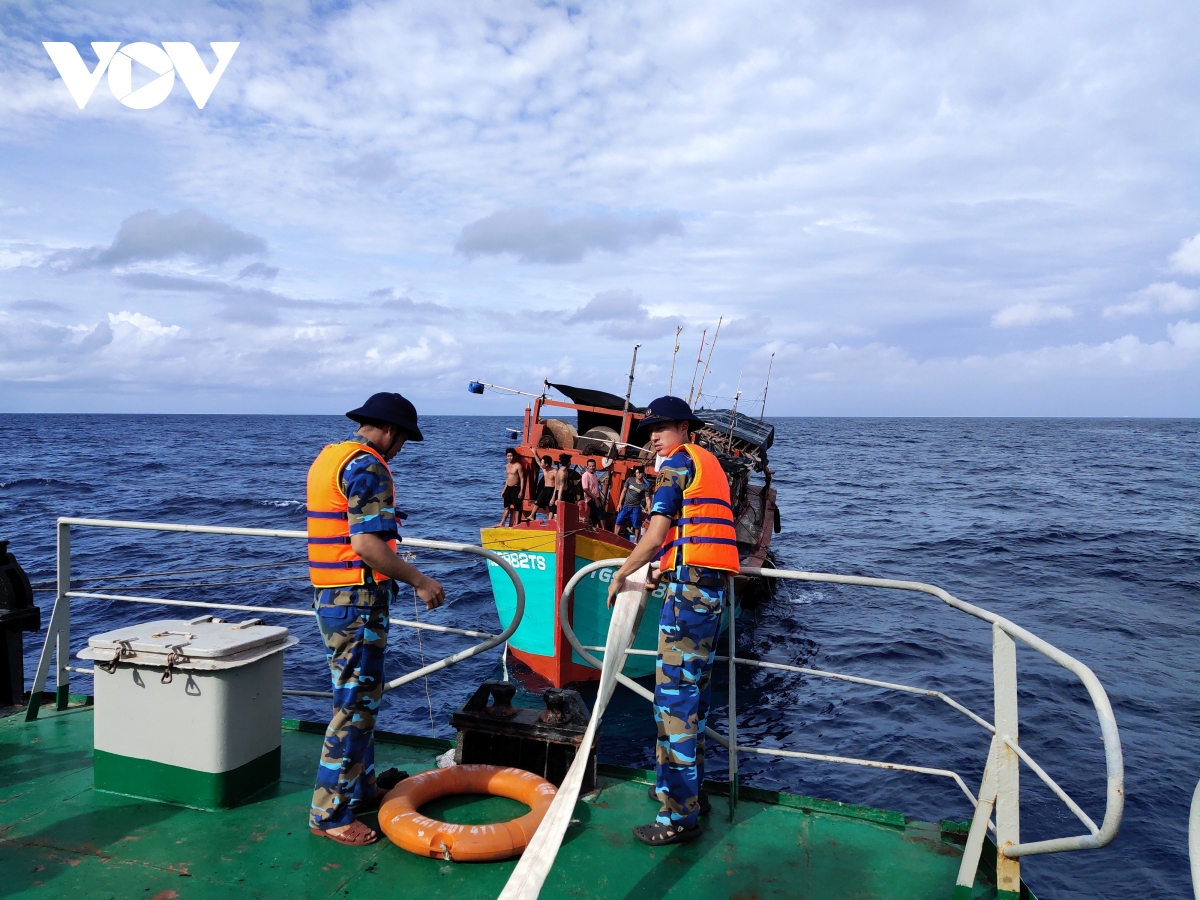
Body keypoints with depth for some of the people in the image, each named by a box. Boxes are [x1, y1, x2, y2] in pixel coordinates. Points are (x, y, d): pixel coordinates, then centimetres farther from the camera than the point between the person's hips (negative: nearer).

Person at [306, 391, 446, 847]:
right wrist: (419, 580, -18)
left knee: (358, 698, 20)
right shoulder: (368, 467, -18)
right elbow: (366, 545, -26)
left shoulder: (328, 457, 14)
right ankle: (330, 813, 9)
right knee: (354, 706, -1)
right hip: (358, 601, -10)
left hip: (331, 596, 10)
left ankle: (361, 788, 32)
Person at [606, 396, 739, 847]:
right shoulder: (709, 463, 22)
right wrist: (666, 569, 21)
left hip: (689, 586, -10)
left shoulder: (677, 464, -6)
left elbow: (655, 535, -12)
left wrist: (622, 574, 0)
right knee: (693, 690, 17)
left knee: (675, 693, -8)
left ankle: (680, 813, -4)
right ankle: (690, 788, 29)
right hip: (712, 587, 10)